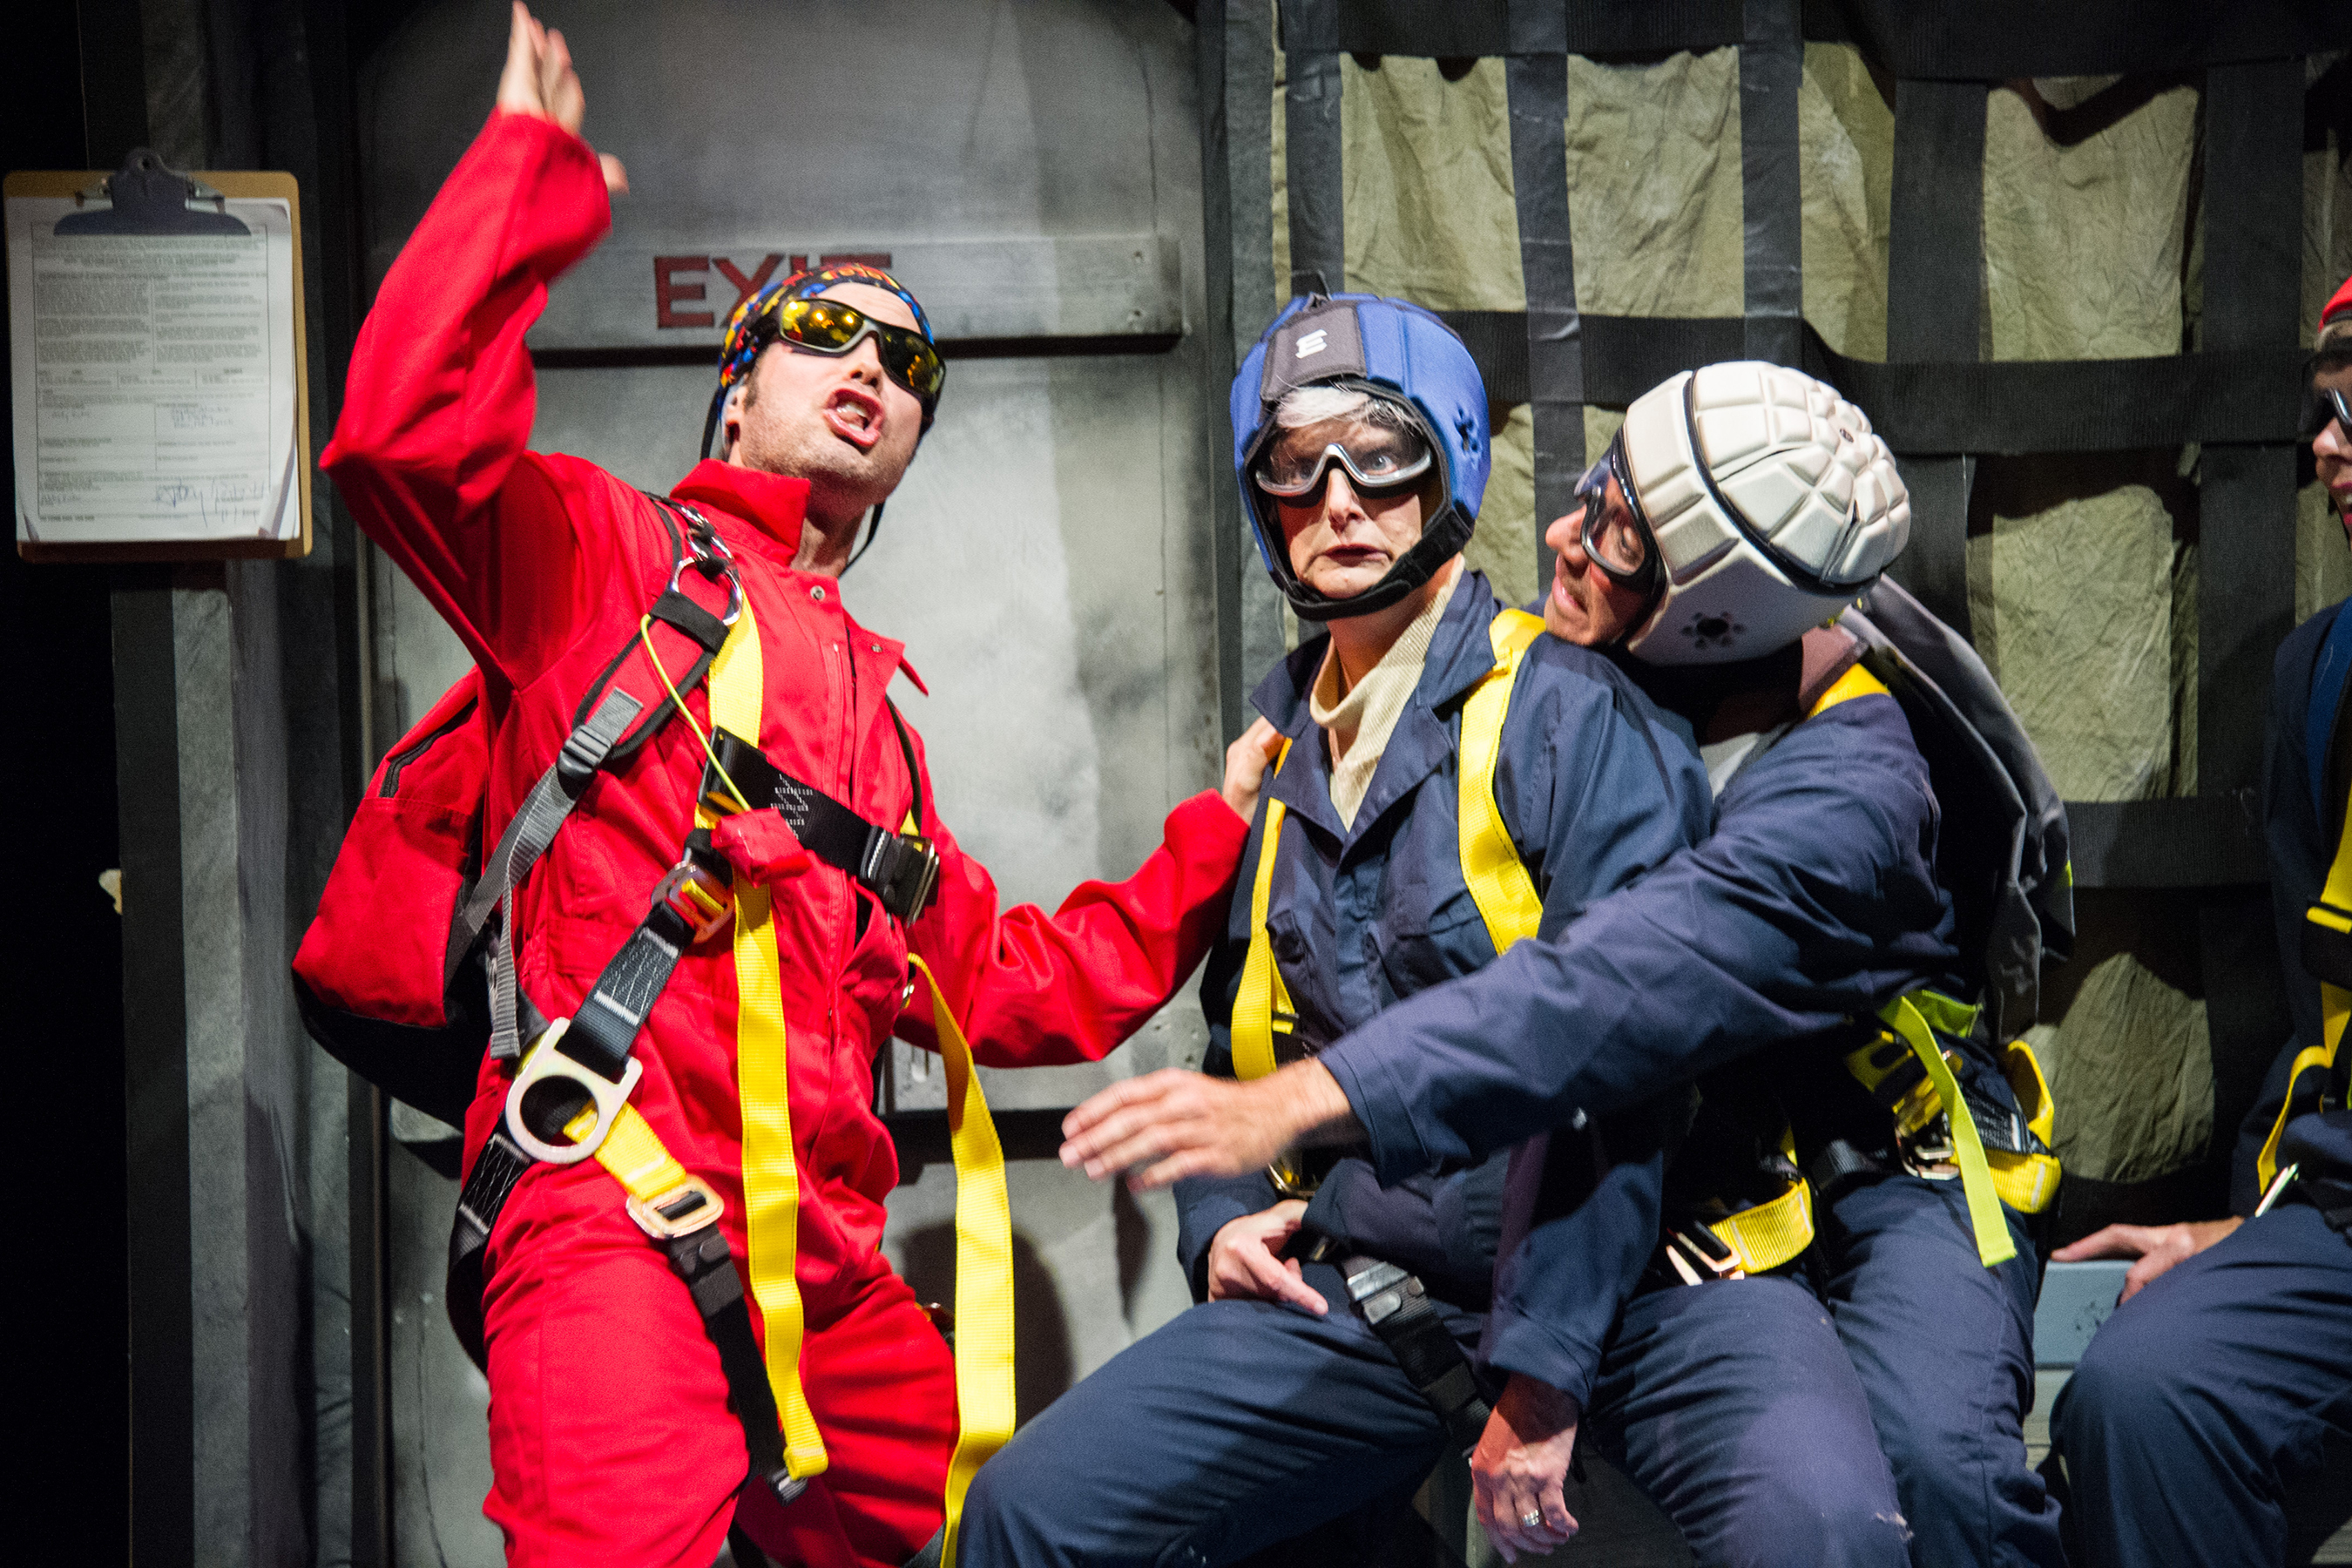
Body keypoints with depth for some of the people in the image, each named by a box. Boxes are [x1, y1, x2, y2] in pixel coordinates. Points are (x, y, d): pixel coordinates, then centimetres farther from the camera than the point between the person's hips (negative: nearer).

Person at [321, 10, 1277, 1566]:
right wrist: (539, 167, -4)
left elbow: (999, 986, 28)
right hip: (616, 1219, -7)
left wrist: (1214, 843, 27)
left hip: (825, 1267, 7)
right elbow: (407, 428, -13)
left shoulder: (875, 703, 27)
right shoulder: (603, 549, 8)